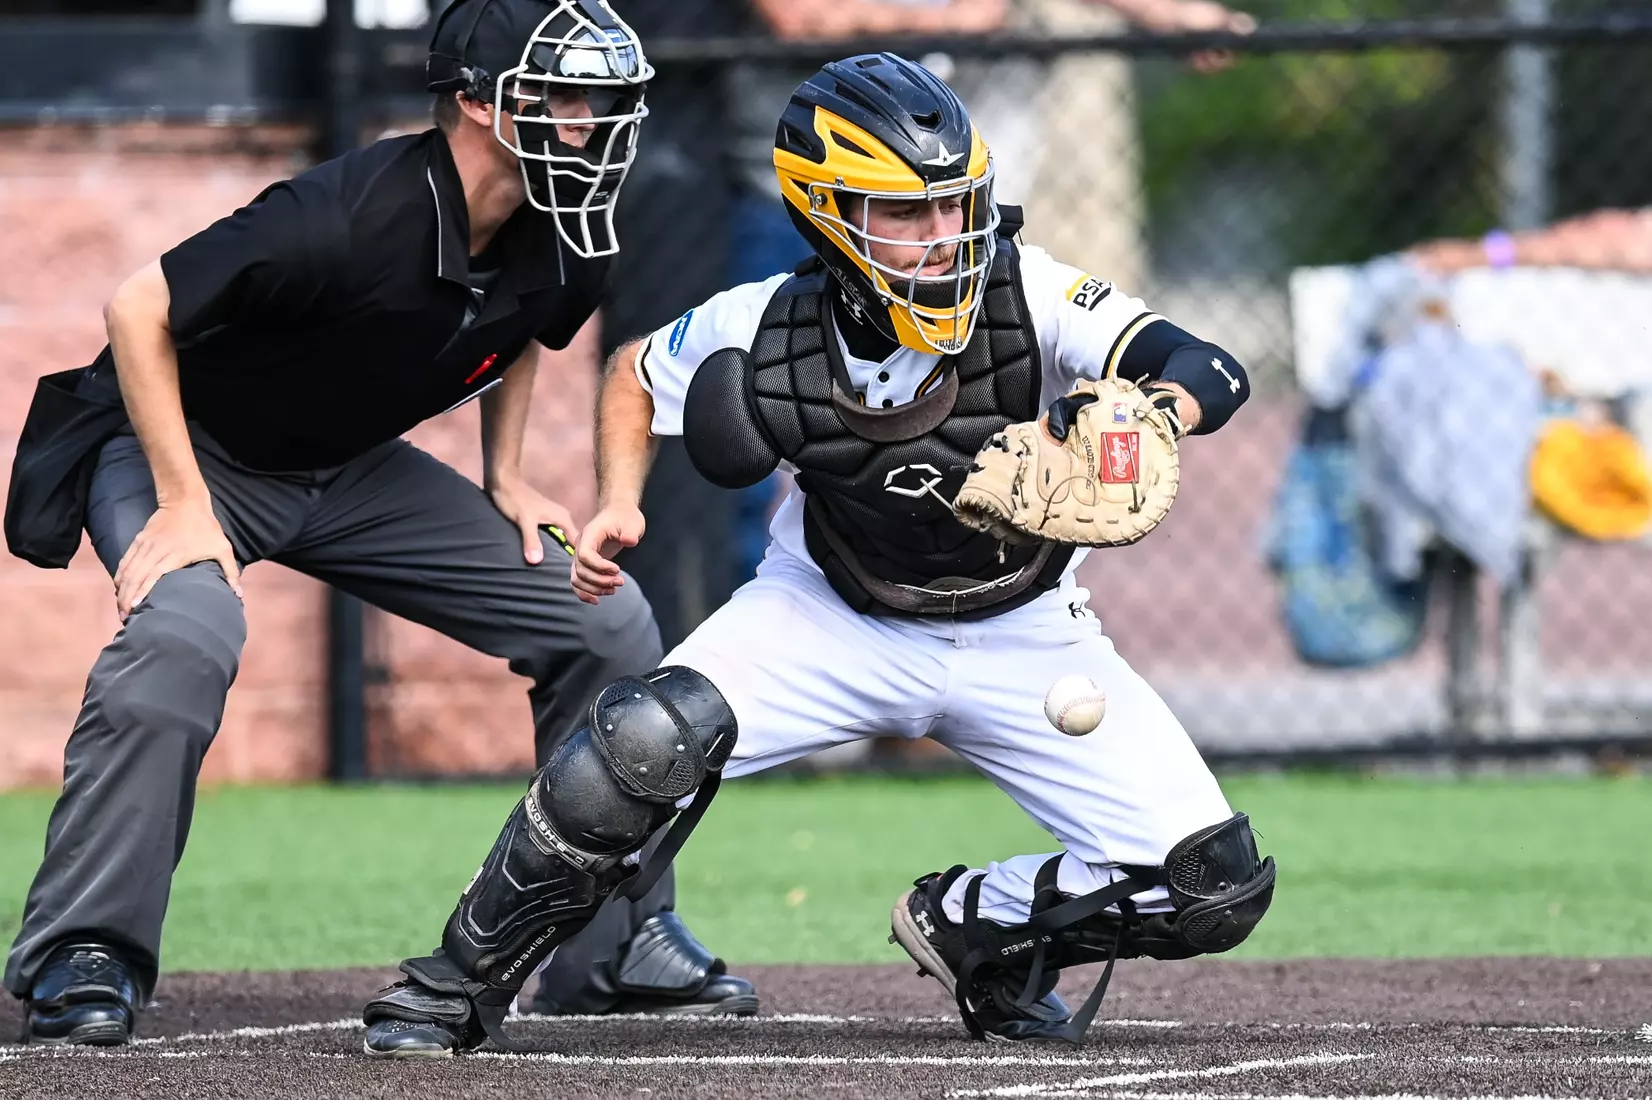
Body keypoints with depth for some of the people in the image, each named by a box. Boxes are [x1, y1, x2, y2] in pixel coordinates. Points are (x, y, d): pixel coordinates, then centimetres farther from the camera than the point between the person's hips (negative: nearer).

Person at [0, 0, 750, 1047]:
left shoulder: (566, 248, -12)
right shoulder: (351, 217, -34)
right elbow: (140, 312, -27)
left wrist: (506, 478, 4)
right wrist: (186, 509, -28)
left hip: (349, 470, 7)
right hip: (180, 443, -7)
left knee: (610, 627, -1)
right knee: (185, 634, -37)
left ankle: (613, 928, 11)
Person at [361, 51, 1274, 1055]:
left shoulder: (1026, 295, -24)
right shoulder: (765, 335, -19)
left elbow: (1213, 374, -35)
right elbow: (637, 377, 3)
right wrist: (617, 506, -13)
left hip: (1019, 635, 1)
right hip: (832, 621, -1)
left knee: (1221, 889, -12)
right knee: (651, 738, -31)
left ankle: (972, 928, 16)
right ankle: (457, 982, -10)